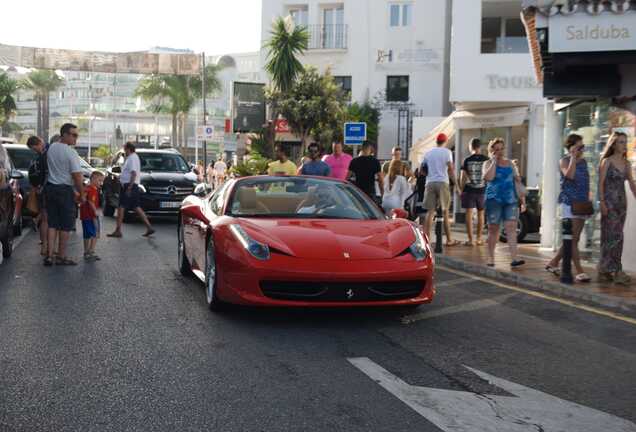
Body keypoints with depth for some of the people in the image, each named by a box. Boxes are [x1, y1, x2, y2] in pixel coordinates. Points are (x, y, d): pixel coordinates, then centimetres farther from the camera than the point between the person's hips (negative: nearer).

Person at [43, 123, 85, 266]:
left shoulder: (51, 148, 9)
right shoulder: (70, 152, -15)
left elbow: (53, 169, 13)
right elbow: (77, 175, -19)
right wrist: (81, 193, -6)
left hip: (50, 188, 7)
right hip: (65, 190, -7)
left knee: (52, 224, 11)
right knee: (66, 225, 3)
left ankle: (49, 256, 9)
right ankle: (61, 257, 9)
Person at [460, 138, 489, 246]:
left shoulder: (467, 160, -4)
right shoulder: (486, 160, -1)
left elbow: (463, 178, -2)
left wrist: (461, 190, 8)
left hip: (469, 190, -2)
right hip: (482, 190, 2)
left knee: (469, 214, 1)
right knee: (480, 214, 14)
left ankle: (470, 240, -2)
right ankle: (479, 239, 19)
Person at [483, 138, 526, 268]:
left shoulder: (509, 163, 15)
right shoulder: (488, 163, 3)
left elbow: (517, 180, 18)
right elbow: (488, 177, -18)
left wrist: (522, 199, 13)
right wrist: (494, 161, -11)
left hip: (511, 200, 3)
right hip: (494, 200, -3)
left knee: (511, 228, -9)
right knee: (493, 229, 3)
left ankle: (514, 258, -16)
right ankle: (491, 258, 14)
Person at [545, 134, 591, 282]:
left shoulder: (583, 162, 15)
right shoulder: (564, 161, -4)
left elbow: (586, 184, 20)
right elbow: (570, 175, -25)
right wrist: (573, 157, -17)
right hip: (569, 202, -7)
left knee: (573, 239, 10)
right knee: (573, 239, -8)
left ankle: (553, 263, 22)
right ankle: (579, 271, -9)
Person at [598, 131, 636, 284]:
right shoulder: (607, 161, -5)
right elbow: (601, 183, -8)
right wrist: (602, 202, -16)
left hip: (622, 202, 6)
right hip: (609, 201, -6)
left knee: (613, 236, 7)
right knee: (614, 235, -11)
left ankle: (605, 271, 12)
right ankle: (616, 271, -11)